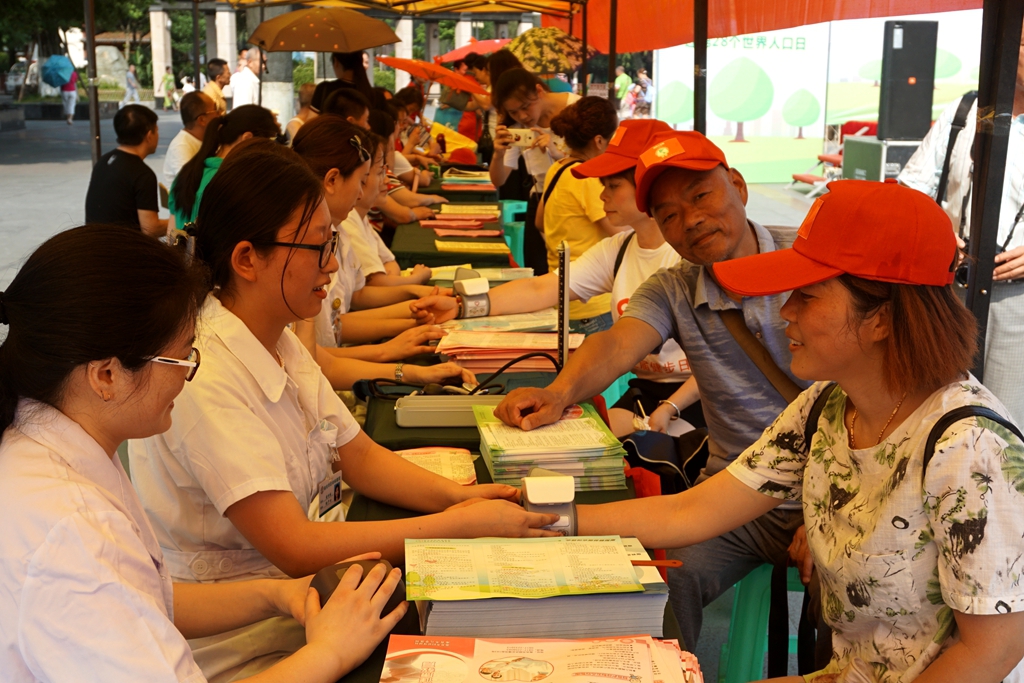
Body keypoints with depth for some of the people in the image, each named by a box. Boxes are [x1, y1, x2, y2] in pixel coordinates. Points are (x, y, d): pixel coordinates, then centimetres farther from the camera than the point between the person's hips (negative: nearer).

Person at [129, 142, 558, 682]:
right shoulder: (205, 380, -26)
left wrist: (455, 494, -10)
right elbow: (296, 549, -28)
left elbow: (360, 456, 8)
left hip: (294, 578, 8)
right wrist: (465, 524, -25)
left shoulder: (281, 343, 2)